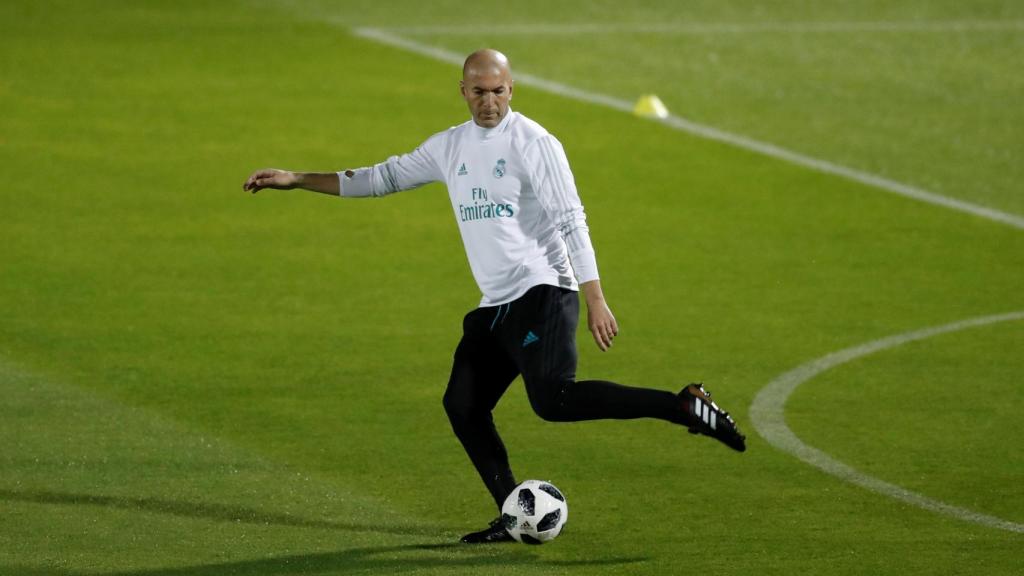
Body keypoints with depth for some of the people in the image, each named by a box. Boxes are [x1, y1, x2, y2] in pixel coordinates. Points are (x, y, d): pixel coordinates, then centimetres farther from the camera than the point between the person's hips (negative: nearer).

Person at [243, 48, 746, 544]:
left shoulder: (534, 143, -8)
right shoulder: (449, 147, 14)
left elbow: (571, 221, -11)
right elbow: (382, 178, 22)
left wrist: (596, 301, -17)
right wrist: (295, 180, 17)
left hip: (543, 294, -8)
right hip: (495, 306, 8)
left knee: (553, 400, -25)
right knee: (462, 404, 0)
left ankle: (686, 406, -22)